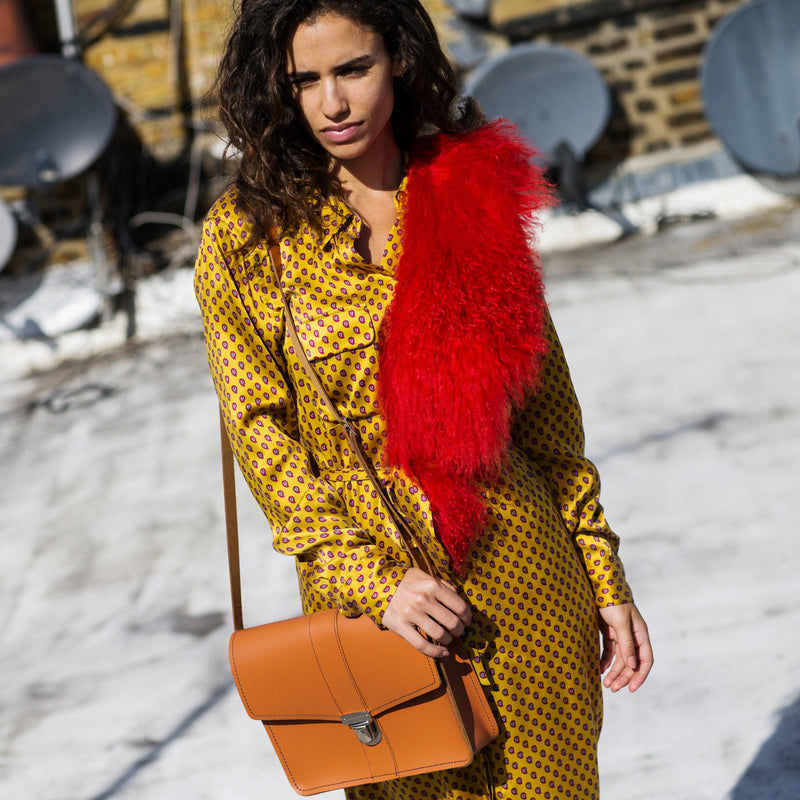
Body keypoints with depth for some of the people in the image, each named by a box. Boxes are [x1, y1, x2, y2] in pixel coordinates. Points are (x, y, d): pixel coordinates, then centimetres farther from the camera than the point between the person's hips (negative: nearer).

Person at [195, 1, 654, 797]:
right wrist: (375, 580, -16)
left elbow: (545, 402, 6)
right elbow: (261, 433, -6)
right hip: (371, 594, -1)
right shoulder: (246, 234, -5)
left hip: (522, 571, 2)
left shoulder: (476, 190, 2)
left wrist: (604, 580, 4)